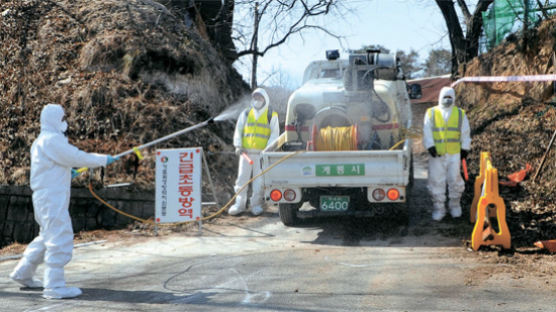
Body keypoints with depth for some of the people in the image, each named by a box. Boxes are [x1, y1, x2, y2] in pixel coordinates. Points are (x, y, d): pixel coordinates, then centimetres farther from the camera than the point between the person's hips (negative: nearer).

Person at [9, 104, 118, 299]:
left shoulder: (41, 141, 19)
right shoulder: (51, 139, -14)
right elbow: (76, 157, -18)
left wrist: (66, 171, 17)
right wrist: (104, 159, -8)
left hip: (47, 196, 11)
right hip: (52, 197, -11)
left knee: (47, 237, 20)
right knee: (60, 238, -10)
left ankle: (23, 273, 28)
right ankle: (55, 286, -10)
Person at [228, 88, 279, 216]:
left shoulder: (271, 116, 6)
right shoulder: (246, 113, 12)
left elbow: (274, 134, 2)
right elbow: (238, 130, 11)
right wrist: (238, 145, -2)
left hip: (262, 153, -2)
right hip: (246, 152, 2)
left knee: (259, 180, -1)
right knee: (242, 177, 1)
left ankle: (256, 204, 9)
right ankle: (239, 203, 8)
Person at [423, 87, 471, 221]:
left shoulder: (460, 114, 7)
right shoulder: (431, 113, 4)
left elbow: (465, 133, 10)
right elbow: (427, 132, -2)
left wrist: (465, 149, 4)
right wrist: (430, 147, -14)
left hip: (454, 154, 1)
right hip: (437, 154, 0)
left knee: (455, 179, 3)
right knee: (436, 180, 0)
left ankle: (455, 205, 21)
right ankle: (438, 208, 10)